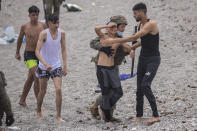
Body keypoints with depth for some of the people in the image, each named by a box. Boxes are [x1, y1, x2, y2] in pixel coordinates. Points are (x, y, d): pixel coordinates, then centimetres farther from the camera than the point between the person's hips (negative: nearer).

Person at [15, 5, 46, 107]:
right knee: (37, 79, -15)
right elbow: (20, 39, 12)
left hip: (40, 54, 4)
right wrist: (17, 53, 21)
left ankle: (22, 100, 30)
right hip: (29, 55, -4)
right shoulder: (24, 27, -5)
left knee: (30, 79, 15)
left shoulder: (42, 25, 0)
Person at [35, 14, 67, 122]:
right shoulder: (44, 34, -17)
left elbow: (63, 49, 5)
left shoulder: (61, 33, -5)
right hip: (43, 67, -2)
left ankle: (58, 116, -7)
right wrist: (45, 64, -36)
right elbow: (37, 51, -24)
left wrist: (65, 66, 0)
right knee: (43, 91, 11)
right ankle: (39, 111, 35)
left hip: (56, 66, 2)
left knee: (58, 90, -12)